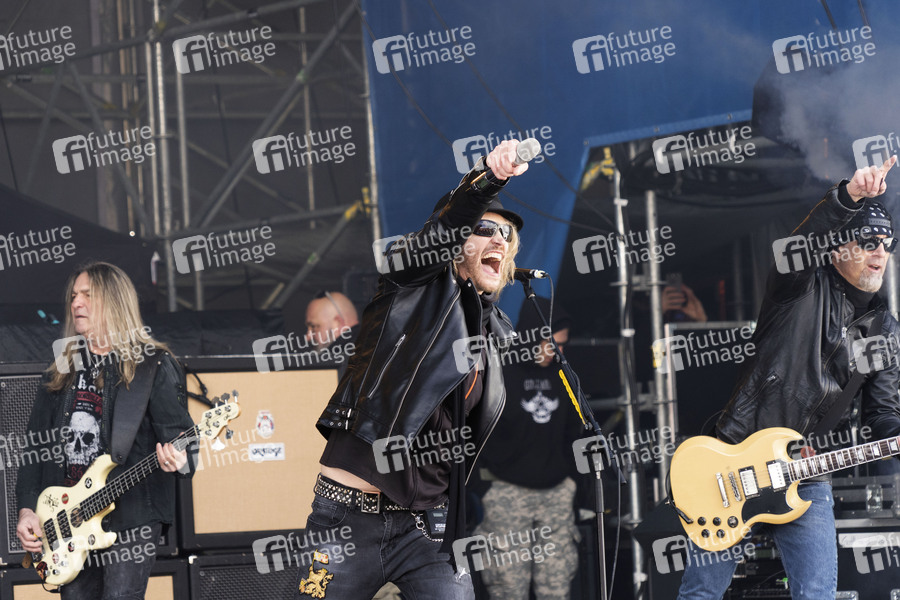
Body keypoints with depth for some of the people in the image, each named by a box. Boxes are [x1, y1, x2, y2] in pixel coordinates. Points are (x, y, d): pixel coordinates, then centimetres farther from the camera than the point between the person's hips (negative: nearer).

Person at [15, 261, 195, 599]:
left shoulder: (153, 366, 1)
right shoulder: (61, 372, 16)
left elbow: (176, 429, -7)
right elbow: (35, 444, 16)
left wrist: (177, 459, -30)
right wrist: (27, 509, 6)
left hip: (131, 511, -6)